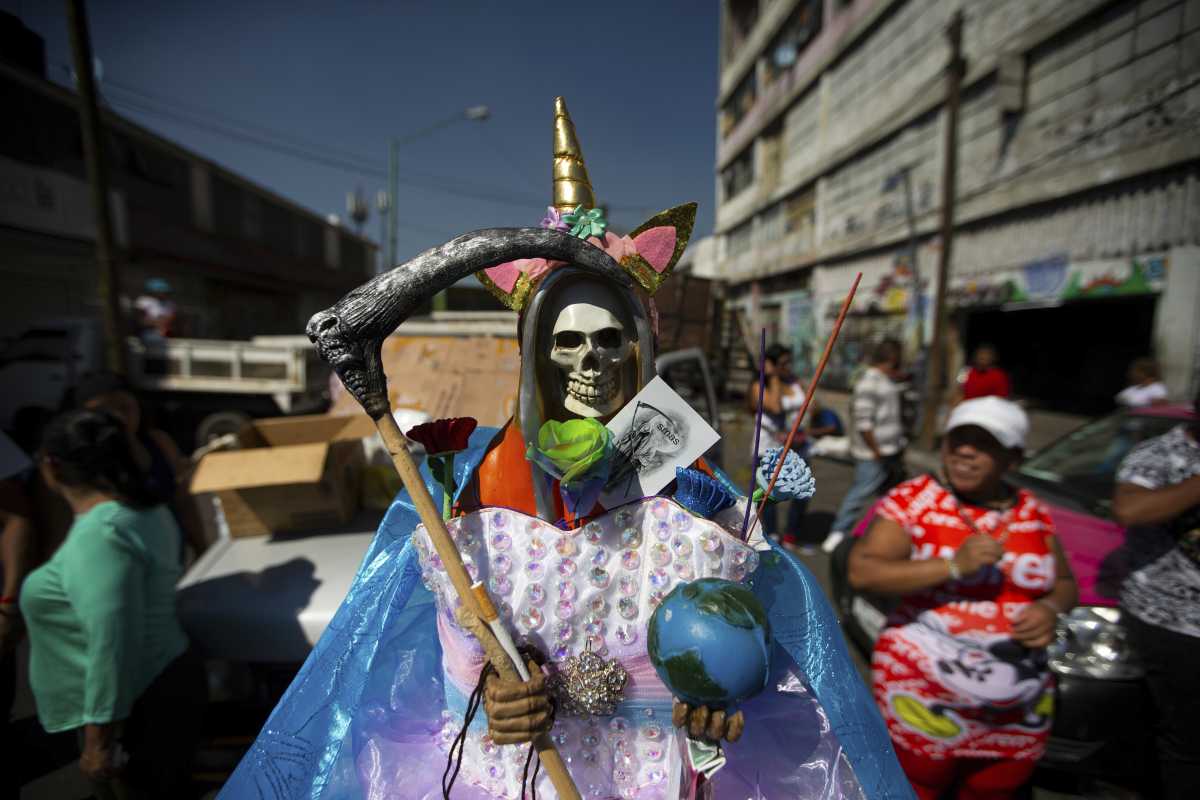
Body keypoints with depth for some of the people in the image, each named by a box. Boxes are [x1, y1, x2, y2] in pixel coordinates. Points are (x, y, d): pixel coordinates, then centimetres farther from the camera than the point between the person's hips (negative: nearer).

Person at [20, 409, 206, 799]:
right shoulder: (145, 511, 4)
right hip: (167, 686, 9)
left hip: (136, 709, -9)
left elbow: (112, 642, -28)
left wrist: (99, 737, -21)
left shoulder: (98, 535, -25)